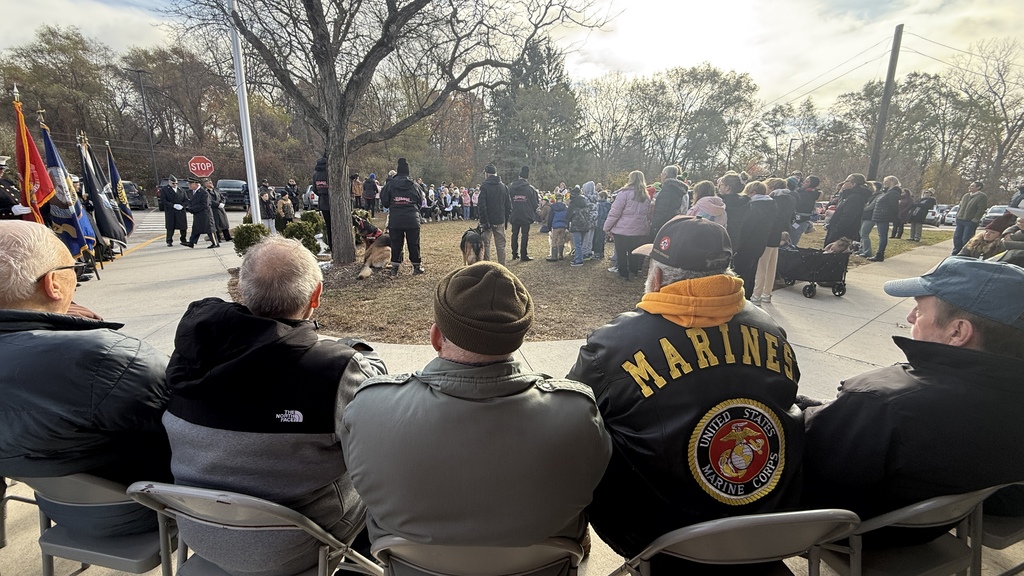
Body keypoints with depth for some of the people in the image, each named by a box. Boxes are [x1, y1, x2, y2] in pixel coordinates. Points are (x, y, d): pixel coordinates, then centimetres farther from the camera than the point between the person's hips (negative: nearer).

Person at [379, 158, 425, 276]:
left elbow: (384, 201, 3)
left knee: (396, 244, 8)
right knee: (413, 244, 9)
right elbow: (420, 201, 11)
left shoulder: (390, 184, 0)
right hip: (412, 220, 0)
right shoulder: (414, 185, 0)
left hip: (395, 220, 0)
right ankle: (417, 266, 16)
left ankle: (394, 268, 10)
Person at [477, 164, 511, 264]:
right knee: (500, 245, 9)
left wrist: (484, 221, -10)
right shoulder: (504, 186, 6)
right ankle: (502, 267, 12)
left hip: (487, 221, -4)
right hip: (500, 221, 4)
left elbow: (481, 206, -14)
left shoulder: (484, 186, -10)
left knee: (486, 244, 5)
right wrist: (506, 219, 14)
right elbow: (508, 205, 8)